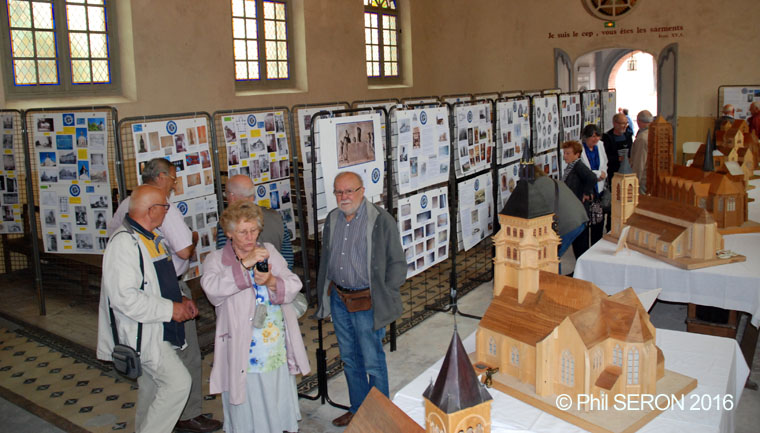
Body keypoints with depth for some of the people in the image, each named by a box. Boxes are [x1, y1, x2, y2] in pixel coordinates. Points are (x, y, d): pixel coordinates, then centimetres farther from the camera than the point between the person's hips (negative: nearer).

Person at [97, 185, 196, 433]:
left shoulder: (151, 237, 10)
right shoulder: (124, 243, -22)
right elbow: (124, 297, -29)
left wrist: (180, 300, 7)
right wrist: (170, 309, -22)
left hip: (157, 329, 10)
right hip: (141, 332, -10)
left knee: (153, 388, 19)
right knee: (178, 382, -13)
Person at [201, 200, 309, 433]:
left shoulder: (270, 251, 8)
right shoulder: (216, 260, -3)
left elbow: (294, 285, 0)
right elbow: (212, 287, -23)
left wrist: (271, 281, -19)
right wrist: (244, 264, -30)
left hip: (278, 350, 4)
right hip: (244, 355, -3)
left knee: (280, 407, 17)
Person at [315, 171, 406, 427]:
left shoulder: (381, 220, -13)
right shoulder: (332, 219, 7)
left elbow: (397, 264, -9)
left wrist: (382, 296, -11)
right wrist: (325, 294, 13)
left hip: (367, 302, -6)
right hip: (339, 299, 6)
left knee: (373, 362, 4)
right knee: (349, 358, 18)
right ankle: (358, 410, 36)